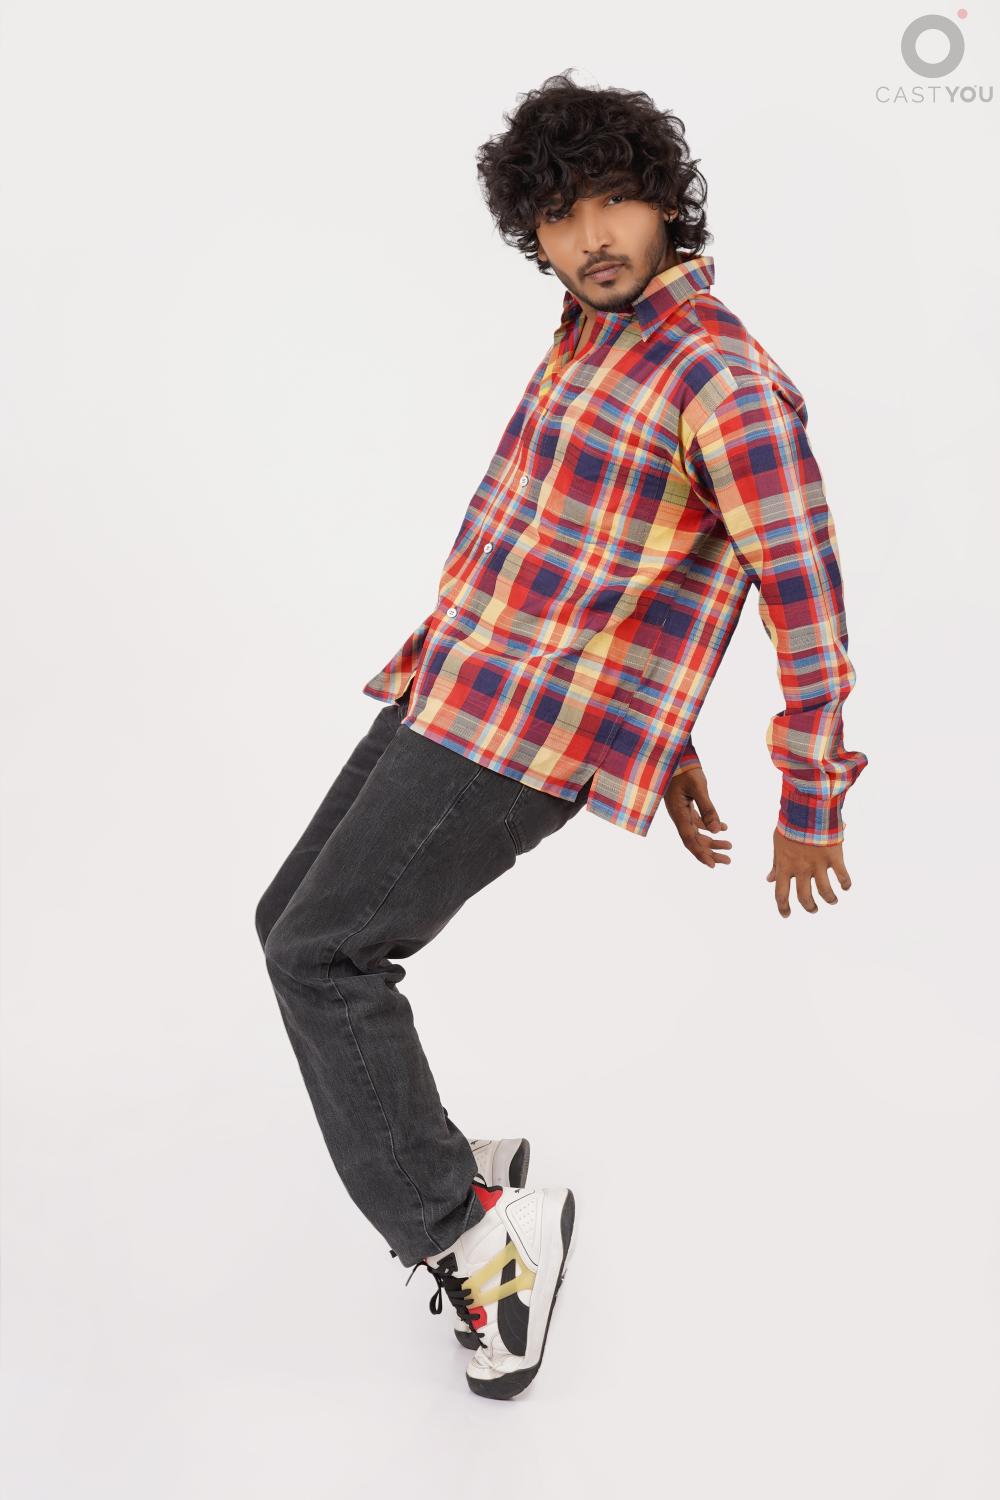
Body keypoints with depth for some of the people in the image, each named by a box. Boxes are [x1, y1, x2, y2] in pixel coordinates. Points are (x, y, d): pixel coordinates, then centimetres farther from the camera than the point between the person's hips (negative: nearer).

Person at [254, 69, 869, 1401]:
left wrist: (812, 811, -7)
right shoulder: (590, 341, 15)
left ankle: (476, 1234, 4)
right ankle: (451, 1179, 22)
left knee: (323, 955, -7)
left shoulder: (726, 381, -15)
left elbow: (810, 604, -14)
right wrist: (663, 741, 22)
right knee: (296, 927, 12)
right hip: (450, 696, 10)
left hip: (533, 734, -10)